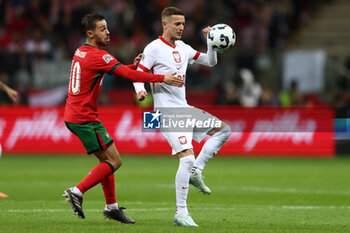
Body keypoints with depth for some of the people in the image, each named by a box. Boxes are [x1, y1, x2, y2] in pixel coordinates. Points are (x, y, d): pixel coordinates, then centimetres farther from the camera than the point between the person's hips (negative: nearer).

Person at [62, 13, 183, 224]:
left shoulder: (81, 52, 13)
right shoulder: (98, 56, -17)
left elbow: (119, 70, 22)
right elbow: (128, 74, -22)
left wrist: (133, 66, 5)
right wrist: (162, 78, -19)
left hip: (73, 115, 10)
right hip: (84, 118, -10)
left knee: (107, 159, 16)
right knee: (114, 161, -5)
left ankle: (112, 207, 19)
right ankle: (77, 192, -9)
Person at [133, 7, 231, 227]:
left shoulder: (183, 48, 14)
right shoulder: (154, 48, -8)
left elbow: (210, 62, 21)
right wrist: (140, 90, -31)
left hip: (185, 109, 9)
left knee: (223, 129, 10)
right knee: (187, 158, -18)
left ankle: (196, 172, 5)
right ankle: (181, 213, -13)